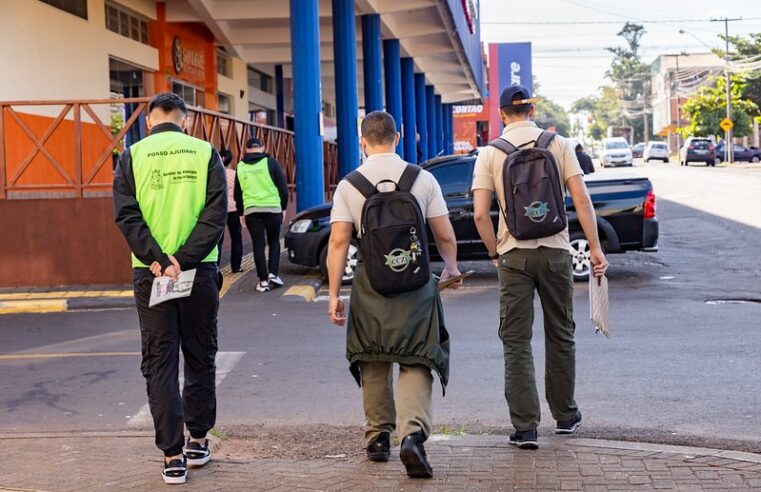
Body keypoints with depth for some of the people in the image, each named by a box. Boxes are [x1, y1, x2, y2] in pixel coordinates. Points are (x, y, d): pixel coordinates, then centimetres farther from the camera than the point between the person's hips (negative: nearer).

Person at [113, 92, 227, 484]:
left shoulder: (132, 156, 2)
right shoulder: (206, 153, 2)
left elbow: (126, 216, -8)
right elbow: (217, 213, -8)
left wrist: (157, 260, -14)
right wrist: (184, 259, -12)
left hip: (149, 273, -1)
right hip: (200, 271, 1)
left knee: (159, 363, 4)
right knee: (200, 357, 16)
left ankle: (172, 455, 0)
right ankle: (198, 441, 24)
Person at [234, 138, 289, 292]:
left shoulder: (240, 167, 9)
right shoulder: (270, 162, 0)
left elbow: (237, 193, 15)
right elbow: (283, 187, 0)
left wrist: (240, 212, 22)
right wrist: (283, 207, 10)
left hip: (251, 210, 1)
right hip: (272, 208, -1)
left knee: (258, 245, 5)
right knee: (274, 241, 15)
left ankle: (263, 280, 2)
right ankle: (273, 273, 1)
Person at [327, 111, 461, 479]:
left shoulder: (348, 185, -1)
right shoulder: (423, 179, -1)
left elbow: (338, 242, -6)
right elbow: (445, 236, 3)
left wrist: (334, 294, -3)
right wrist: (451, 267, 23)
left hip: (370, 283, 1)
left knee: (374, 364, 15)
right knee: (415, 362, 2)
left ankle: (378, 438, 23)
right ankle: (413, 434, -16)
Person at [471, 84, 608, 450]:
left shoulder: (490, 153, 0)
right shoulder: (558, 144, 2)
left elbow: (480, 214, -6)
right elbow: (581, 200, -5)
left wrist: (495, 253, 7)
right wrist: (595, 248, -2)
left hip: (514, 254, -1)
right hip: (555, 250, 1)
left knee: (516, 342, 3)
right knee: (560, 335, 16)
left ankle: (525, 427, -2)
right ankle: (565, 415, 27)